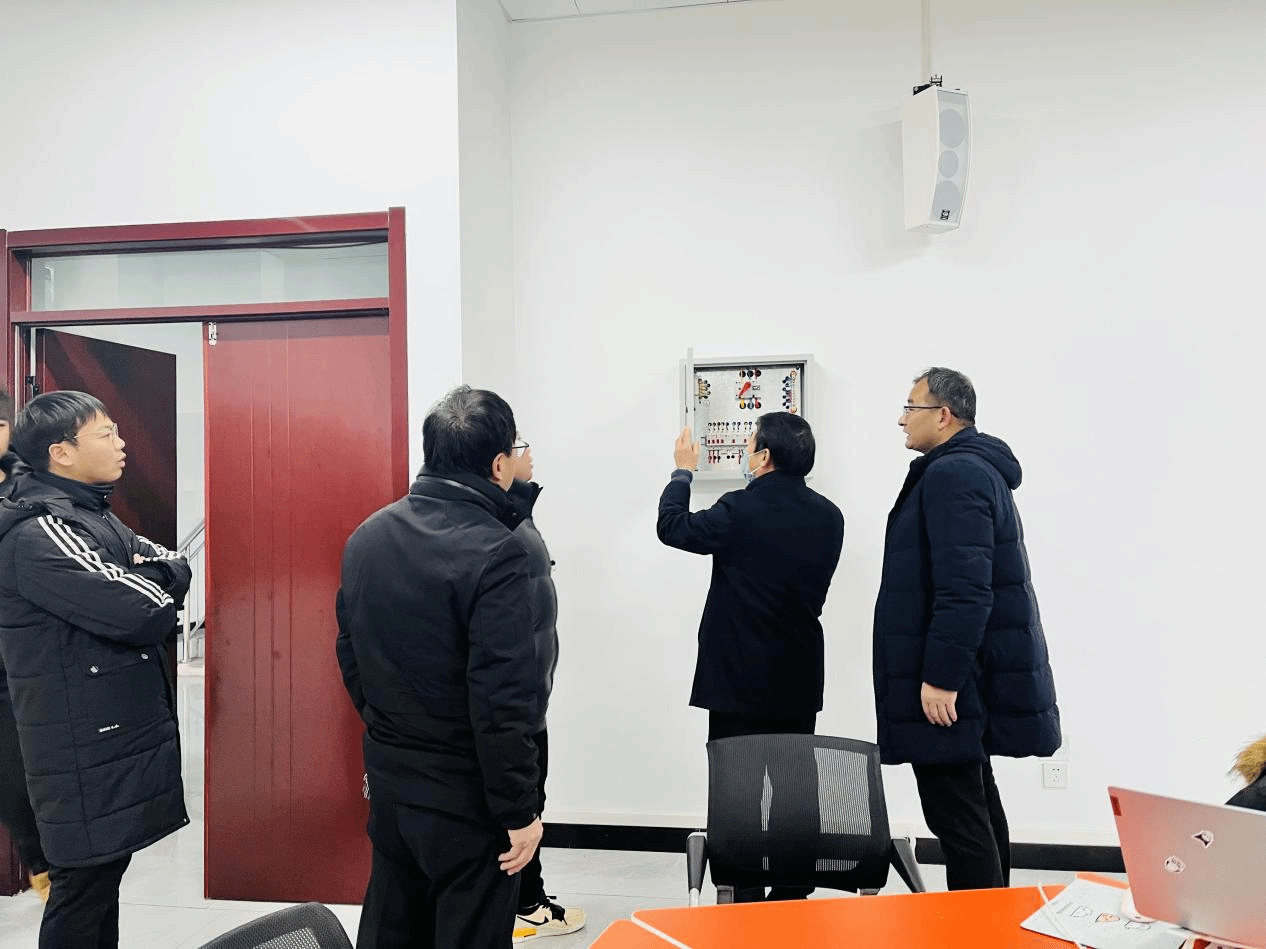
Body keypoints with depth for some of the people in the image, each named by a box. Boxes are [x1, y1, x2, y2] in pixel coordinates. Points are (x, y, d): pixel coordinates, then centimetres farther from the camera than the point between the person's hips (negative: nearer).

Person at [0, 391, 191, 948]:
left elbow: (177, 568, 7)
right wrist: (156, 578, -5)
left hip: (115, 733, 9)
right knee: (85, 886, 4)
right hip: (87, 755, -9)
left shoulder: (92, 515, 13)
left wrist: (143, 579, -14)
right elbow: (145, 613, -26)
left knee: (107, 870, 20)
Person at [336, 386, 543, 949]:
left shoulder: (367, 537, 1)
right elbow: (503, 696, -23)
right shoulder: (495, 551, -22)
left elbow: (350, 653, 9)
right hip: (465, 796, -7)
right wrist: (520, 811, -13)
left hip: (387, 781, 7)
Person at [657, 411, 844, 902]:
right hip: (799, 682, 6)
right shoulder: (828, 517, 1)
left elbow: (672, 526, -3)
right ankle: (791, 895, 26)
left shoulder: (741, 510, -17)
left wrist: (683, 471, 11)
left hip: (740, 681, -5)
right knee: (793, 790, 15)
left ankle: (744, 901, 12)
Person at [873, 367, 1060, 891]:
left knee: (955, 811, -5)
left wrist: (940, 677, -23)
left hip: (946, 688, -11)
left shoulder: (954, 474, -17)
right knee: (976, 804, 19)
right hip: (967, 674, 11)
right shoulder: (978, 469, 16)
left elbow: (964, 590, -25)